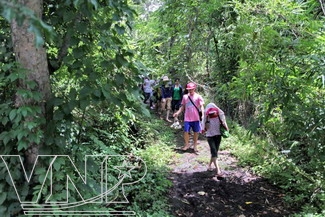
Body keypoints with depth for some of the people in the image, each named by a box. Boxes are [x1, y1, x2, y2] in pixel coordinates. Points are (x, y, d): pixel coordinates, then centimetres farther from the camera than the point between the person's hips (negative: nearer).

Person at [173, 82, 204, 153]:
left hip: (196, 118, -1)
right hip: (187, 118, 1)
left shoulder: (198, 96, -2)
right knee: (186, 131, -3)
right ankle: (187, 144, 19)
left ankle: (195, 145, 27)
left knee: (196, 132, 9)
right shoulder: (185, 96, 7)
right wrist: (178, 112, 3)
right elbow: (182, 106, 15)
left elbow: (202, 106, -8)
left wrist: (203, 114, -23)